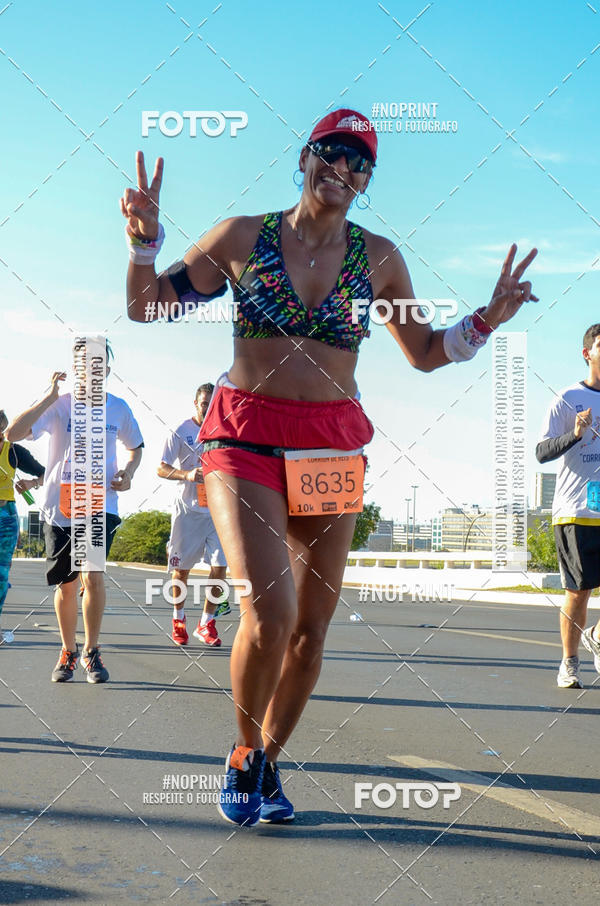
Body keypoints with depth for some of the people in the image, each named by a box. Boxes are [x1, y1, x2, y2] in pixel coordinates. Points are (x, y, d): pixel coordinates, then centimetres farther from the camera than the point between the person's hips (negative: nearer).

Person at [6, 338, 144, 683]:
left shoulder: (118, 408, 3)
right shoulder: (60, 404, -4)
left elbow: (136, 446, 22)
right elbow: (13, 433, -18)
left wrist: (129, 471, 0)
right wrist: (50, 397, -22)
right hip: (60, 505, 0)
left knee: (93, 575, -17)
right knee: (66, 585, 8)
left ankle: (92, 651, 2)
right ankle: (68, 652, 29)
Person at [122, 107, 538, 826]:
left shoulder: (378, 258, 7)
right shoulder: (242, 238, 2)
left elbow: (425, 352, 18)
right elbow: (145, 307, 7)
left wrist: (486, 321, 2)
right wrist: (143, 242, -11)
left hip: (333, 445, 3)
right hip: (245, 437, -3)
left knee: (311, 625, 5)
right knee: (269, 613, -20)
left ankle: (267, 763, 28)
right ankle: (244, 754, 8)